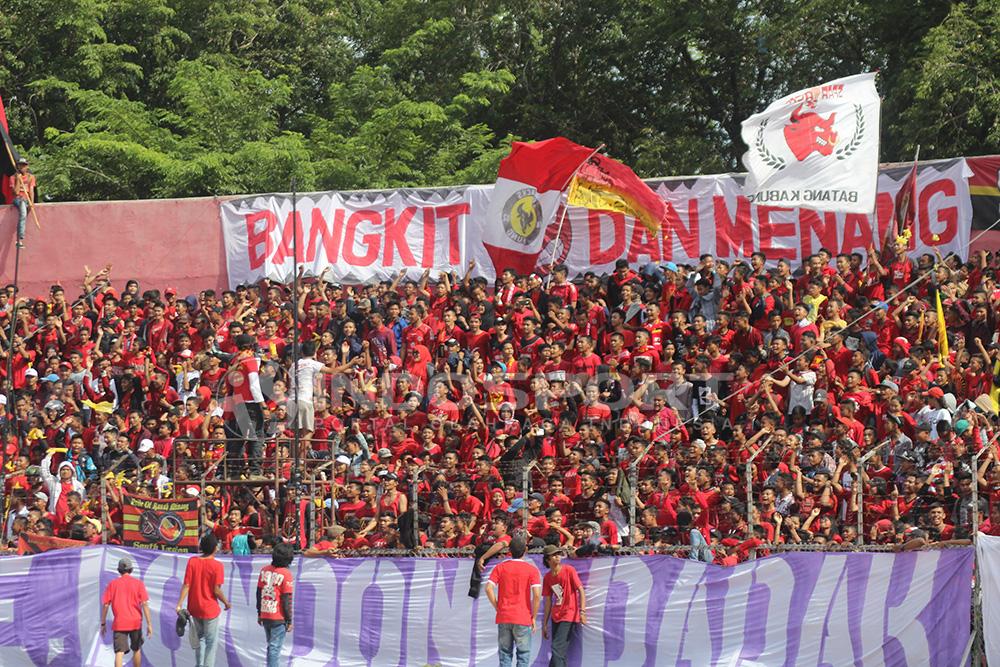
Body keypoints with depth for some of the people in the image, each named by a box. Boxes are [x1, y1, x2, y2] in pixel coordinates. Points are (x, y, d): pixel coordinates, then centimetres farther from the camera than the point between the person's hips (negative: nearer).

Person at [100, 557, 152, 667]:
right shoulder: (138, 583, 0)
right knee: (137, 650, 20)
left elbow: (105, 605, 1)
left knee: (119, 652, -6)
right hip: (135, 622, 1)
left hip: (119, 624, -1)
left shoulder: (112, 584, 3)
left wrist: (103, 624, 10)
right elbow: (145, 604, -7)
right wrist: (149, 624, -6)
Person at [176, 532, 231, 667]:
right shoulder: (217, 565, -16)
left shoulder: (192, 561, -6)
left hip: (195, 609, 4)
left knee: (199, 638, 23)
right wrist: (226, 603, 0)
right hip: (210, 609, -4)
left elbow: (186, 585, -8)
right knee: (211, 642, 5)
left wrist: (179, 604, -6)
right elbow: (216, 590, -16)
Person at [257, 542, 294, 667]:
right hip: (279, 618, -6)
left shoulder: (264, 570, 2)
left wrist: (259, 613, 18)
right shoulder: (285, 573, -15)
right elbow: (287, 599, -13)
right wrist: (289, 620, -5)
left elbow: (259, 593, 8)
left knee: (271, 646, 19)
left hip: (265, 616, 6)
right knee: (275, 648, -1)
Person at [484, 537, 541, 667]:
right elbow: (537, 594, -12)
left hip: (503, 617, 2)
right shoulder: (531, 570, -4)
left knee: (505, 655, 9)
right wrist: (533, 617, -3)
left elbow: (489, 589, -7)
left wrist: (497, 608, 4)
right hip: (523, 619, -2)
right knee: (523, 655, 4)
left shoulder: (499, 567, 2)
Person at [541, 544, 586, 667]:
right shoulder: (547, 577, 8)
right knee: (560, 652, 9)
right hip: (556, 616, 6)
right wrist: (544, 624, 13)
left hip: (569, 615, -6)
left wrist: (582, 611, -21)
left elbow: (581, 590, -10)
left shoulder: (569, 570, -7)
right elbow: (548, 602, 13)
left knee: (557, 649, -15)